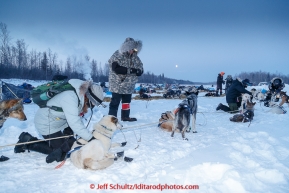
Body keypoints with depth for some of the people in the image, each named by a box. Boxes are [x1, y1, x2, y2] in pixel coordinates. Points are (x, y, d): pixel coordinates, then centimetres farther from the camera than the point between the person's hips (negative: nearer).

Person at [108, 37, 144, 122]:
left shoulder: (135, 57, 4)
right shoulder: (117, 55, -14)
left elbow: (141, 69, 1)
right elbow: (116, 68, -27)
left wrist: (138, 71, -24)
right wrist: (130, 70, -30)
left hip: (129, 86, 7)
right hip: (117, 84, -7)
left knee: (127, 101, 19)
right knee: (115, 102, -3)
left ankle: (125, 116, 34)